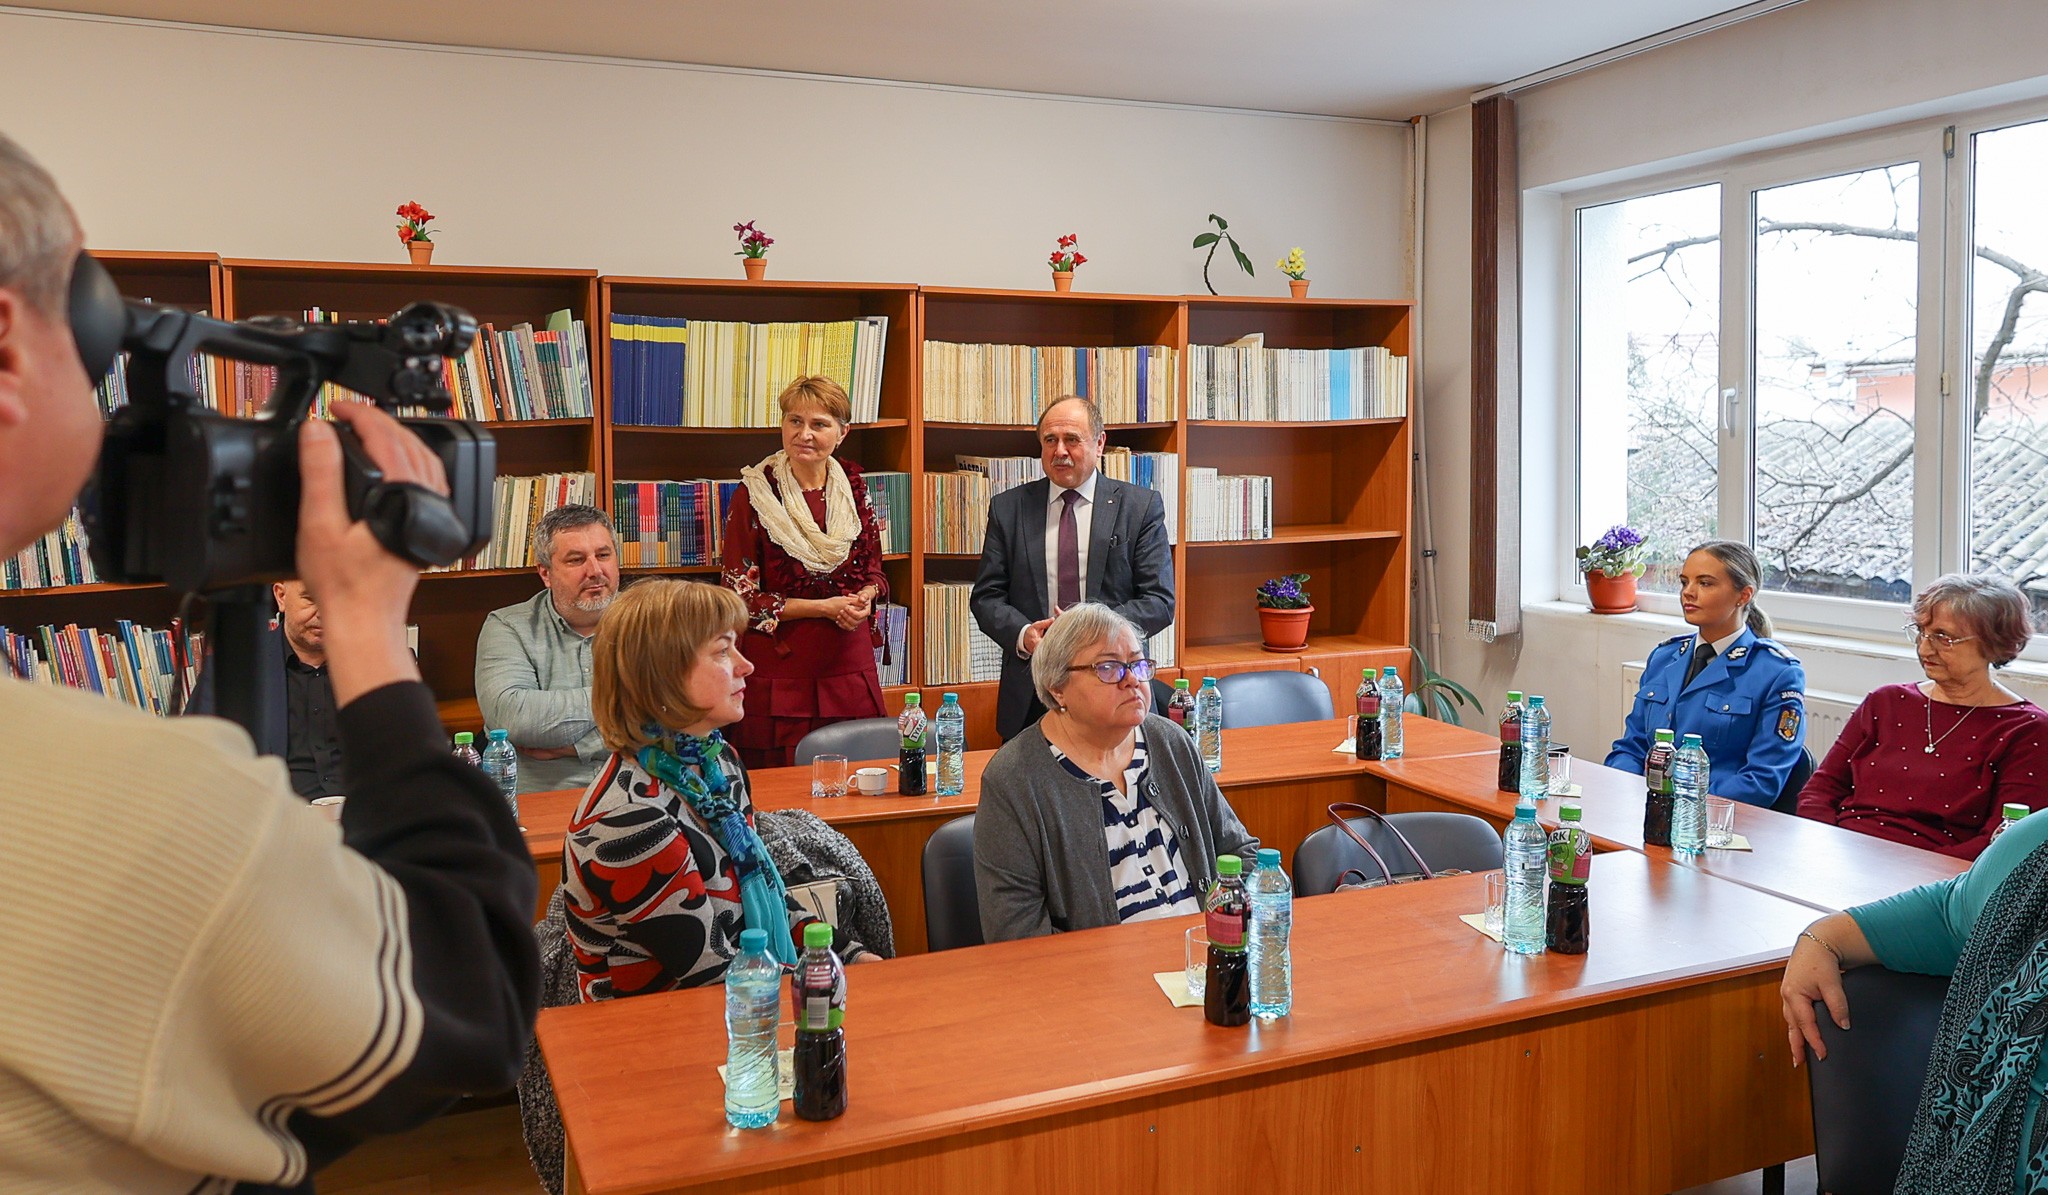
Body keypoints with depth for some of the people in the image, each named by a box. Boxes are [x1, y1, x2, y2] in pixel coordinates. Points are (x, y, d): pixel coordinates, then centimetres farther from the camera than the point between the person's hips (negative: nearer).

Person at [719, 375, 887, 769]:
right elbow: (741, 597, -6)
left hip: (850, 670, 4)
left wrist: (864, 597, -6)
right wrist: (823, 608, -13)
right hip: (780, 674, -4)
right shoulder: (753, 496, -5)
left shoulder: (853, 488, 8)